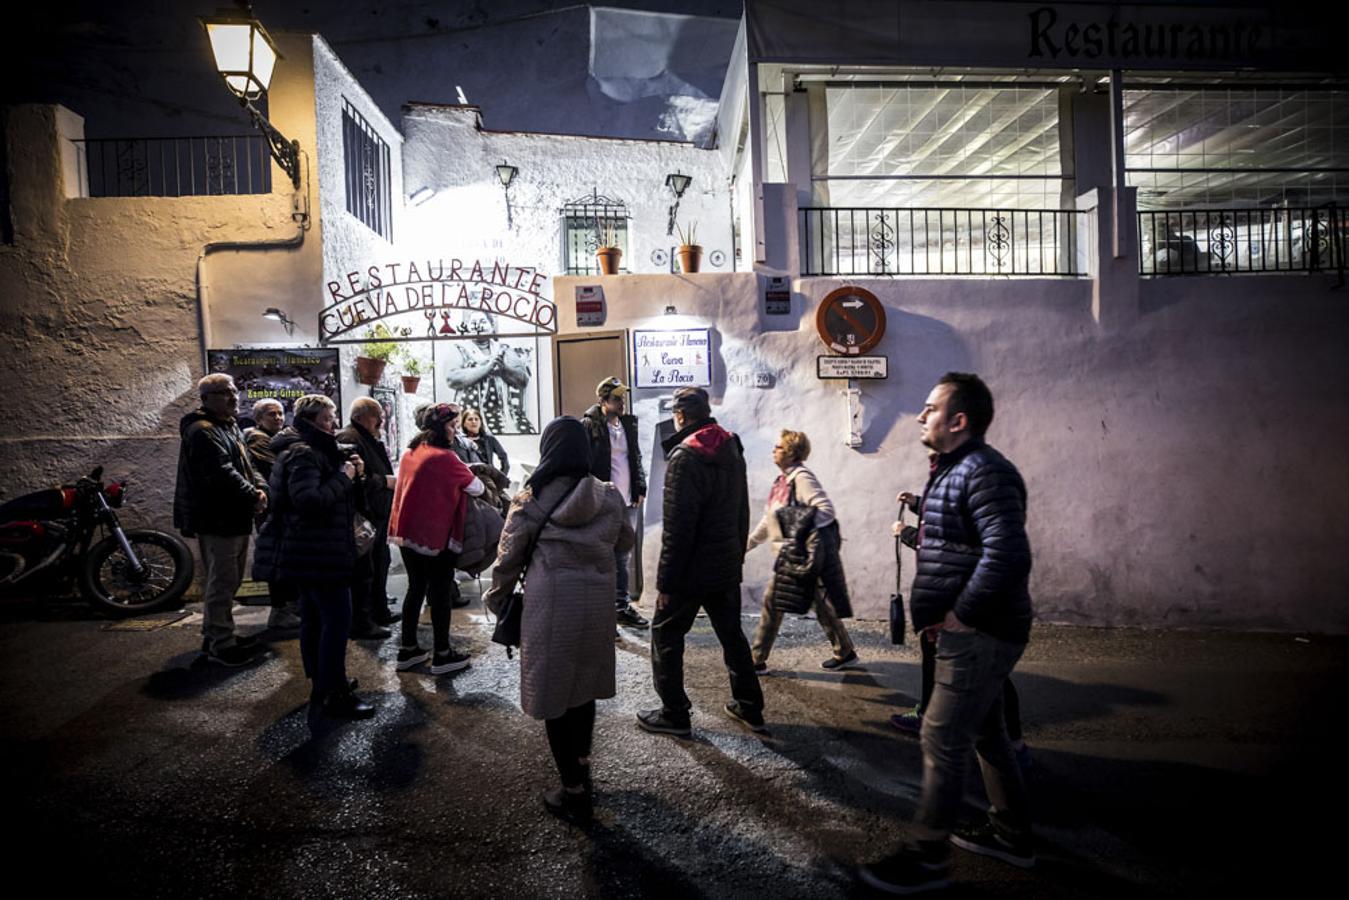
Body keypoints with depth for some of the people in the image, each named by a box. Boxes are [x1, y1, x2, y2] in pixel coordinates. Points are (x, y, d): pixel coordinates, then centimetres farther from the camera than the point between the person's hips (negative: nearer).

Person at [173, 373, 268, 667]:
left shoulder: (230, 428, 18)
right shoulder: (203, 432, -15)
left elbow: (246, 465, 17)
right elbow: (223, 474, -25)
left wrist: (260, 488, -2)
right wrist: (253, 498, -16)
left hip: (234, 519, 10)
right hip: (218, 521, -10)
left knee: (226, 581, 18)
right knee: (222, 582, -4)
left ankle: (215, 635, 30)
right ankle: (221, 646, 4)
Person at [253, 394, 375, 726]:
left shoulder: (318, 451, 18)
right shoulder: (303, 453, -15)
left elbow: (343, 496, 20)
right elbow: (308, 500, -29)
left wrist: (353, 473, 3)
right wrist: (343, 477, -19)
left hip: (311, 551, 11)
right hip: (318, 552, -11)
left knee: (314, 618, 15)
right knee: (338, 618, -10)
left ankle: (322, 684, 25)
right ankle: (334, 695, -6)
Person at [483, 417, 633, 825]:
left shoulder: (530, 500, -10)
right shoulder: (609, 497, -2)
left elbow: (508, 558, -3)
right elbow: (625, 540, 13)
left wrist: (496, 599, 13)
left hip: (550, 605, -4)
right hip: (597, 604, 4)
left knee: (555, 696, 9)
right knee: (584, 685, 23)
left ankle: (574, 792, 18)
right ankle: (581, 767, 40)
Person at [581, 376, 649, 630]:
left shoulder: (629, 424, 12)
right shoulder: (588, 426, -8)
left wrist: (640, 488, 11)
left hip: (627, 502, 7)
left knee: (624, 558, 15)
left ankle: (623, 606, 26)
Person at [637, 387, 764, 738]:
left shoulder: (685, 456, -18)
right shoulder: (732, 449, 7)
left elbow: (677, 527, -21)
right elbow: (742, 512, 14)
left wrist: (666, 580, -15)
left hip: (692, 569, -7)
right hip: (728, 565, 8)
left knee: (665, 634, 8)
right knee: (731, 633, 19)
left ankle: (674, 714, 15)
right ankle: (750, 708, 28)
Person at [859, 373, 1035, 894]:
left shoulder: (984, 473, -20)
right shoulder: (954, 470, 13)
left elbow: (1008, 555, -32)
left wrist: (961, 613, -22)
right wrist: (947, 611, 13)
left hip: (979, 635, -11)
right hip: (977, 631, 11)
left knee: (942, 739, -3)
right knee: (984, 732, 21)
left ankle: (928, 859, 10)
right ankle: (1011, 835, 37)